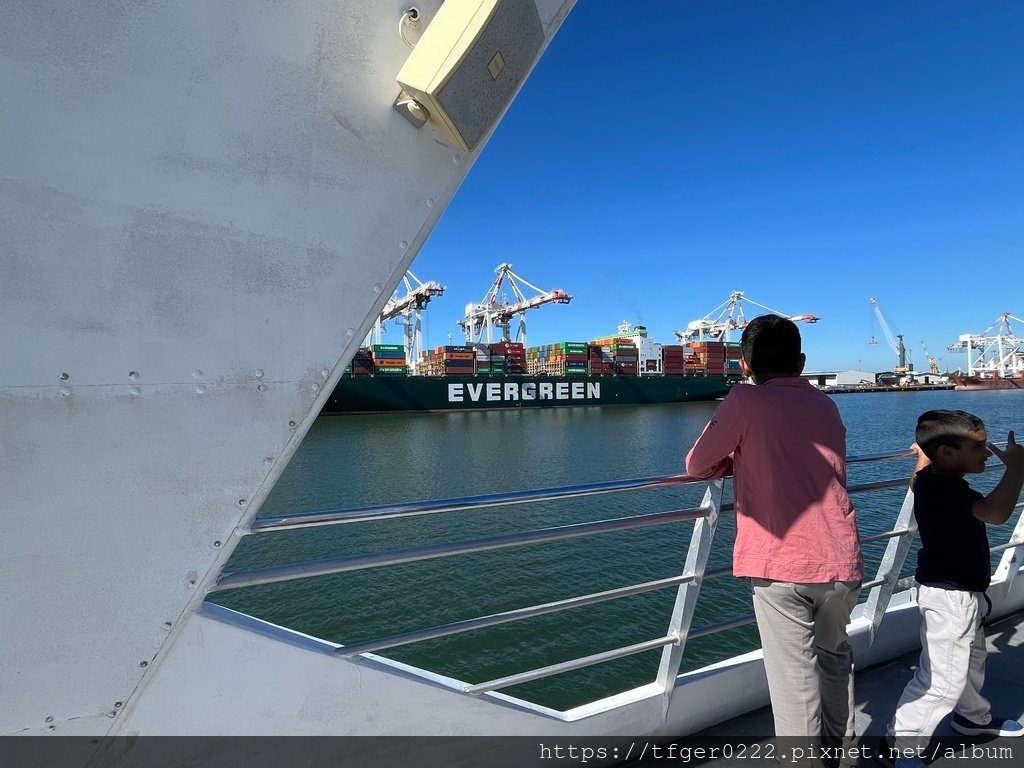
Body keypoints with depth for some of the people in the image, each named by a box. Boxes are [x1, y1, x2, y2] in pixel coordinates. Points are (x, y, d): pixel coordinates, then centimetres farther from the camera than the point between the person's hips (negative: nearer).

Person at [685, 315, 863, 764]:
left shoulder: (745, 400, -6)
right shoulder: (826, 406, 11)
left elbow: (697, 466, -2)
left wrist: (733, 461, 17)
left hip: (781, 564, -6)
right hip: (841, 561, 6)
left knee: (795, 683, 5)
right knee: (834, 657, 28)